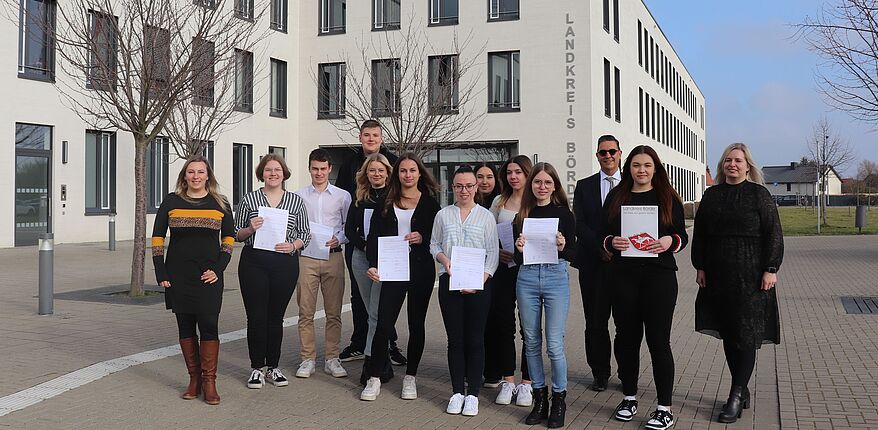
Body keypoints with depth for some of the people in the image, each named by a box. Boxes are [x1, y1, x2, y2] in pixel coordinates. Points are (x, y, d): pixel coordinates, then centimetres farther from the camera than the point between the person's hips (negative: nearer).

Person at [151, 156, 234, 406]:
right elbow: (157, 238, 6)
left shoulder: (220, 204, 4)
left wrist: (218, 269, -3)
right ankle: (194, 379, 17)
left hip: (208, 277, -1)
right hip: (178, 276, 1)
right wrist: (161, 273, -1)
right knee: (185, 327, 7)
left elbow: (229, 238, 8)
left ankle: (209, 382, 3)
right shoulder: (171, 202, 4)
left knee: (209, 326, -6)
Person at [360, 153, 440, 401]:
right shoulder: (386, 203, 7)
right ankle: (374, 378, 6)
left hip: (421, 270, 0)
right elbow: (374, 236, 3)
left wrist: (422, 239, -14)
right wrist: (373, 265, -10)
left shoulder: (429, 203, 4)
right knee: (384, 323, -5)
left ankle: (410, 378, 21)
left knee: (416, 323, 8)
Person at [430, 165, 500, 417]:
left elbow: (493, 253, 1)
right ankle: (457, 391, 15)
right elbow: (434, 244, 14)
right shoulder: (443, 215, 9)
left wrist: (480, 281, -10)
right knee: (455, 339, 5)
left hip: (478, 284, -1)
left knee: (475, 339, 1)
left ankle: (473, 393, 10)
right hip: (449, 283, 1)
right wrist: (445, 260, -8)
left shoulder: (486, 216, 4)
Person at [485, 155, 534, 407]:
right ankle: (507, 381, 16)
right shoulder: (499, 202, 11)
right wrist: (497, 252, -3)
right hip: (503, 268, 3)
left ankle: (527, 382, 11)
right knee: (503, 325, 5)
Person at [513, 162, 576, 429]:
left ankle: (559, 399, 11)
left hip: (556, 277, -3)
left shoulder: (563, 213, 3)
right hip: (527, 278, 3)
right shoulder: (523, 215, 9)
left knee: (554, 344, -4)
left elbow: (573, 255, 1)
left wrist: (562, 247, -19)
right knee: (532, 342, 8)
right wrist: (519, 249, -11)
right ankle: (540, 397, 20)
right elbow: (517, 257, 10)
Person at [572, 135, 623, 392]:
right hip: (594, 263, 1)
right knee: (595, 322, 4)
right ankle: (600, 373, 18)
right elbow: (579, 224, 1)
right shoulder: (584, 186, 9)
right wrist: (601, 247, -12)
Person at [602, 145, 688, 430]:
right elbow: (603, 235, 10)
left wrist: (670, 241, -16)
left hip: (659, 275, -2)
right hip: (623, 275, 2)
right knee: (626, 336, 9)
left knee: (658, 340, -1)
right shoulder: (615, 197, 9)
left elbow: (682, 235, 5)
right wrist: (612, 242, -12)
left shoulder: (668, 198, 5)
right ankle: (629, 397, 24)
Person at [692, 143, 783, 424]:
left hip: (751, 276, -4)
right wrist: (700, 267, 6)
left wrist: (770, 269, -10)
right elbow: (699, 234, 13)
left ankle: (736, 396, -1)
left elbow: (773, 233, -4)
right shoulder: (711, 195, 11)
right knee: (728, 334, 7)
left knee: (745, 334, -5)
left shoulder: (758, 194, -1)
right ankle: (742, 392, 19)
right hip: (718, 275, 4)